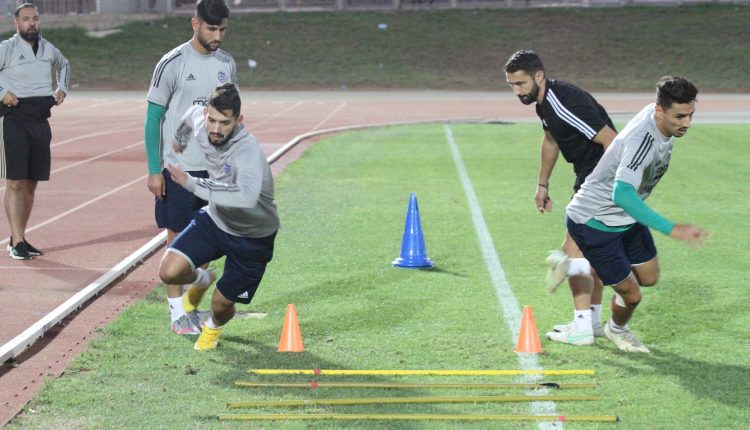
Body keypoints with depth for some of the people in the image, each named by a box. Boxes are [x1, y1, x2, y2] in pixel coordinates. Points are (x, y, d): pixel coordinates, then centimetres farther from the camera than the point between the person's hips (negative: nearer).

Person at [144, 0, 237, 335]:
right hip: (178, 167, -5)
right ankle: (177, 310, 9)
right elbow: (153, 117, -6)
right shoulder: (173, 64, -9)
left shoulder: (227, 64, 7)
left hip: (214, 168, 5)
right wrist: (154, 170, -10)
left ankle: (192, 305, 19)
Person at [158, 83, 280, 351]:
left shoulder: (248, 152, -38)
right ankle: (200, 279, 24)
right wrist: (180, 140, 30)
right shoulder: (198, 119, -17)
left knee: (221, 305, 6)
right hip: (215, 219, 5)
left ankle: (213, 327, 47)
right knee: (170, 272, -15)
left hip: (252, 238, -5)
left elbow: (247, 196, -57)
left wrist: (192, 184, -50)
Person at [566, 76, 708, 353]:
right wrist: (672, 229, -53)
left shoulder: (657, 115, -10)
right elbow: (621, 194, -51)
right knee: (631, 294, 0)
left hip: (626, 217, 9)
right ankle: (617, 330, 35)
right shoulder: (643, 138, -38)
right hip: (595, 223, -9)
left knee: (649, 277, 16)